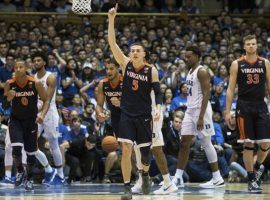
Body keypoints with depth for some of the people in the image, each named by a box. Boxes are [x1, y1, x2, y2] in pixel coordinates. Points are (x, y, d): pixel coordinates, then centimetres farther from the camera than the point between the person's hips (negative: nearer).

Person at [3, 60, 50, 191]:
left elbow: (46, 101, -5)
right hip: (16, 120, 0)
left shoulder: (35, 84, -14)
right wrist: (8, 98, -25)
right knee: (16, 149, -18)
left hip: (31, 120, 0)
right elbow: (5, 106, -3)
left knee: (31, 152, 5)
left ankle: (29, 179, 25)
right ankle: (20, 171, 10)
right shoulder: (9, 84, -11)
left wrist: (42, 114, -22)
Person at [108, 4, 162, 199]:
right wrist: (111, 20, -17)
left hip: (144, 115, 0)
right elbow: (112, 43, -8)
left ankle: (145, 174, 39)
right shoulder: (125, 64, -1)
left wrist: (158, 108, -20)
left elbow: (158, 92, -2)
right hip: (127, 114, 0)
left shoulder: (151, 71, -2)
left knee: (145, 151, 7)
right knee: (126, 150, -13)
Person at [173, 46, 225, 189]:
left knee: (206, 144, -5)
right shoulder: (190, 72, 16)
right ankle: (178, 178, 6)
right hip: (190, 111, 9)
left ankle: (218, 179, 1)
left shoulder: (202, 71, -13)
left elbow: (206, 94, -19)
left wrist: (201, 117, -24)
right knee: (184, 143, 5)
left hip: (200, 110, -9)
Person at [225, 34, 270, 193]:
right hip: (244, 107, -2)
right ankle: (252, 180, 4)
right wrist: (227, 111, -3)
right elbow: (231, 89, 3)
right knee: (248, 144, -3)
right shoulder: (237, 64, 2)